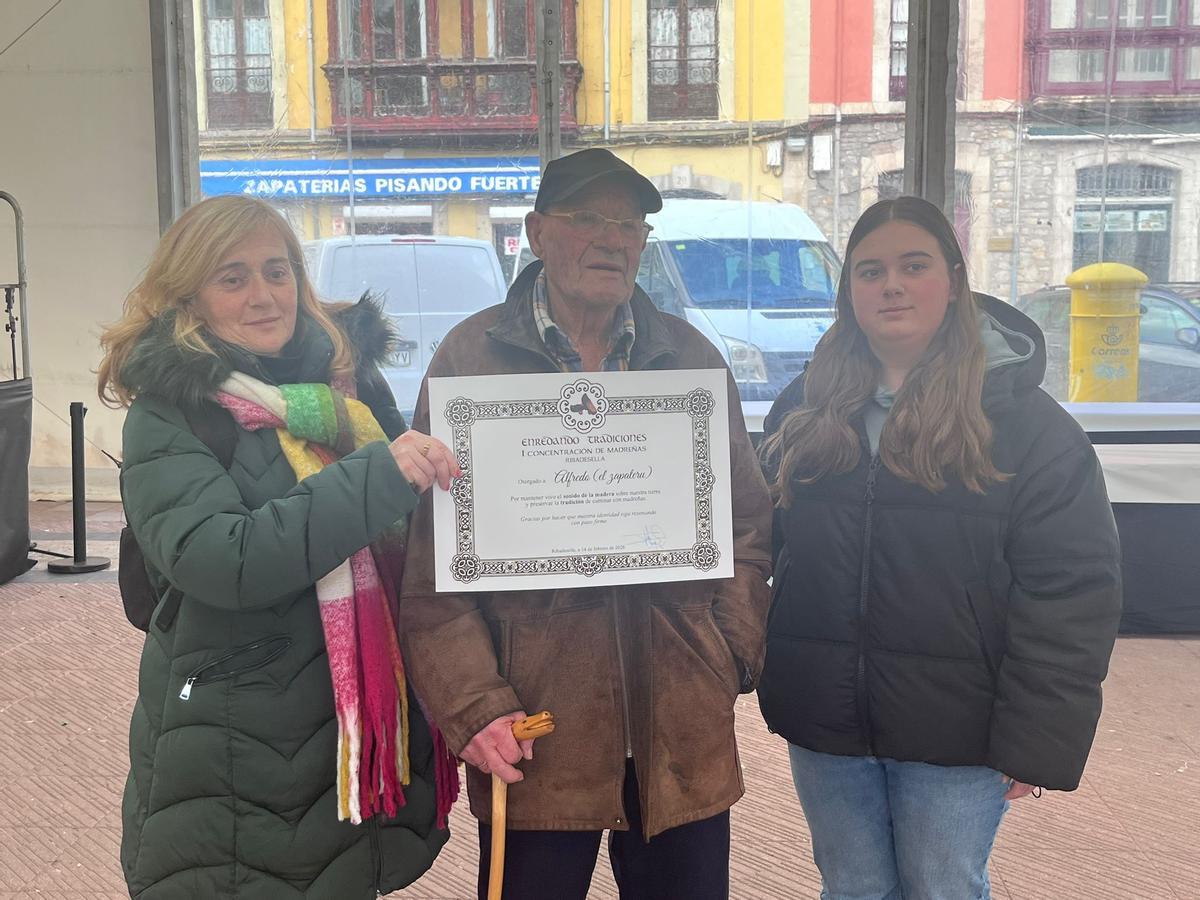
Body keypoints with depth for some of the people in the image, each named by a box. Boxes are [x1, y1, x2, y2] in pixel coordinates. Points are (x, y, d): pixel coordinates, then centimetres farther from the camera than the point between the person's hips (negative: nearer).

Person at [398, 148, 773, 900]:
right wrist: (473, 704, -11)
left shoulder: (692, 357, 9)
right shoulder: (473, 356, -1)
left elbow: (749, 522, 12)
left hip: (685, 730, 3)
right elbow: (433, 552, -5)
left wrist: (735, 654, 1)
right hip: (535, 731, -3)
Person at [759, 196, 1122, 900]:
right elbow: (767, 546, 9)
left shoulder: (1026, 421, -7)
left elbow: (1074, 591, -10)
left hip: (953, 732, -3)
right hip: (824, 725, 4)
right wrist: (772, 683, 4)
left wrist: (1037, 740, -13)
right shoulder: (805, 411, 5)